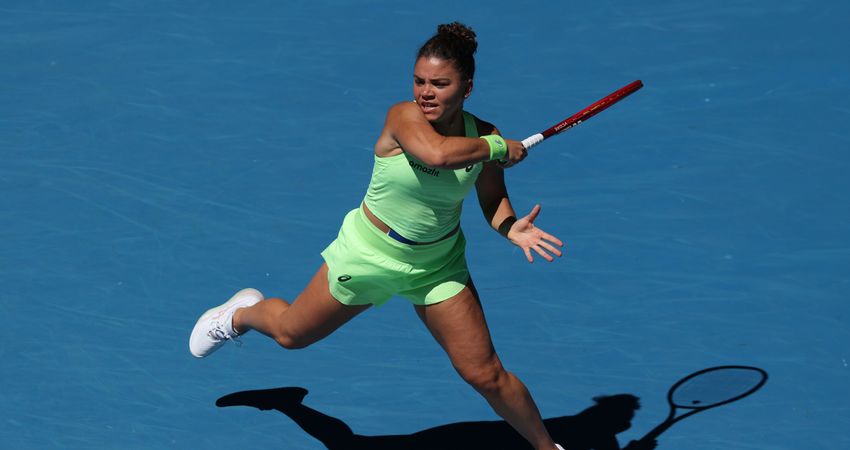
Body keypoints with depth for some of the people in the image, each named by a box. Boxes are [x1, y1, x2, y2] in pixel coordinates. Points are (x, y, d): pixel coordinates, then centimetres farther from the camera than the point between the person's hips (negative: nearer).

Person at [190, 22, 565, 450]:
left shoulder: (483, 137, -15)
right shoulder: (403, 116, -27)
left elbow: (493, 200, 0)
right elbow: (438, 153, -48)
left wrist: (511, 228, -22)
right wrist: (499, 148, -35)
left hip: (436, 266, 2)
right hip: (368, 254, -2)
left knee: (485, 374, 0)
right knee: (290, 334, 18)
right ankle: (245, 312, 55)